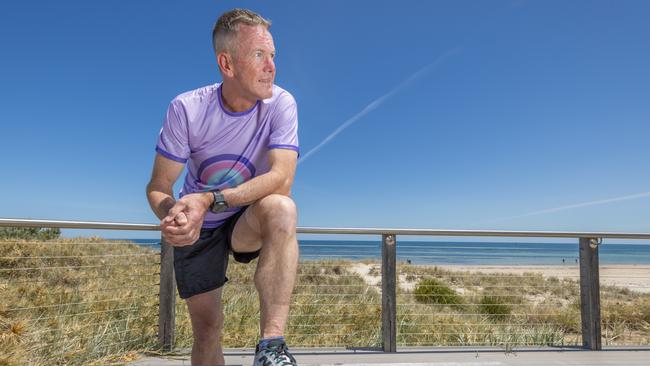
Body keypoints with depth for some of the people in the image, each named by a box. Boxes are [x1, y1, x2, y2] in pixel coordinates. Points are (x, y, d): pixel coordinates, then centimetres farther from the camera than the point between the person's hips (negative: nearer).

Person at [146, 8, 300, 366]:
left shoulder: (280, 103, -19)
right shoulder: (187, 109, -18)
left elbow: (281, 180, -31)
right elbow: (158, 188, -14)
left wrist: (208, 200, -42)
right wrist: (172, 216, -37)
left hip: (247, 223, -1)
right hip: (197, 230, 1)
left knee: (280, 207, -34)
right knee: (207, 326, 4)